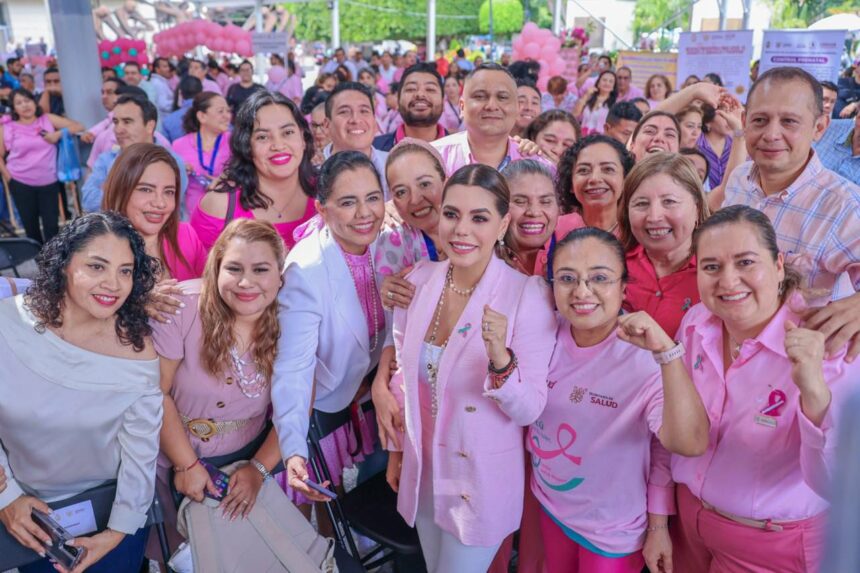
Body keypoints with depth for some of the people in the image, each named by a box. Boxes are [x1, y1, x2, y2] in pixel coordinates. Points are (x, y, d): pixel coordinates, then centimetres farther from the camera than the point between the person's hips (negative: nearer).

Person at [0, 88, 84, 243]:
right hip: (20, 184, 1)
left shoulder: (48, 119, 2)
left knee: (51, 226, 0)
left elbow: (78, 126, 1)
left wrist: (58, 134, -12)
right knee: (30, 226, 10)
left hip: (49, 182, 0)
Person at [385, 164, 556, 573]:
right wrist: (396, 449, 12)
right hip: (422, 470, 4)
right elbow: (403, 373, 4)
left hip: (483, 478, -4)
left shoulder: (528, 295, -22)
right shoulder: (419, 280, -9)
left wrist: (501, 359, -38)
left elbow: (529, 411, -19)